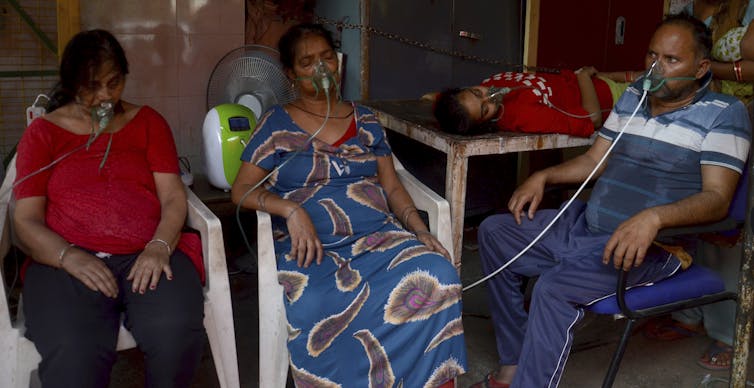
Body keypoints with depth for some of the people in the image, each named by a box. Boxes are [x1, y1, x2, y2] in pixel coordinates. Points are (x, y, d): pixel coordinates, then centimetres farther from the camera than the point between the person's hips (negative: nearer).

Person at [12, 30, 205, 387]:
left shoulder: (147, 122, 19)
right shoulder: (43, 132, 15)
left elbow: (173, 196, 8)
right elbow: (25, 220, 6)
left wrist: (160, 247, -13)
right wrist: (70, 257, -14)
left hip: (146, 257, 2)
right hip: (66, 262, -1)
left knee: (177, 335, -31)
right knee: (73, 358, -35)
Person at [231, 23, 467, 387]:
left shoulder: (365, 120, 18)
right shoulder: (277, 123, 8)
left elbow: (392, 186, 17)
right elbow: (241, 190, 2)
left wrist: (421, 231, -1)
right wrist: (291, 210, -16)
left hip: (379, 234, 3)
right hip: (312, 246, -2)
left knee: (436, 276, -29)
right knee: (317, 307, -37)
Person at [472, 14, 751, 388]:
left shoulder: (723, 113, -7)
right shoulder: (633, 96, 12)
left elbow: (717, 199, -17)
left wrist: (653, 217, -34)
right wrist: (543, 177, 3)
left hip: (654, 243, -8)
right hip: (584, 224, 8)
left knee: (556, 286, -32)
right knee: (494, 232, 4)